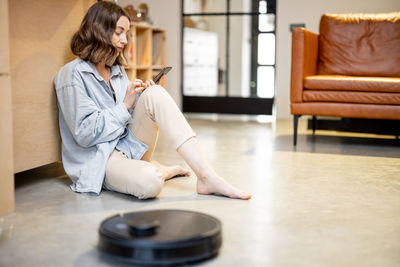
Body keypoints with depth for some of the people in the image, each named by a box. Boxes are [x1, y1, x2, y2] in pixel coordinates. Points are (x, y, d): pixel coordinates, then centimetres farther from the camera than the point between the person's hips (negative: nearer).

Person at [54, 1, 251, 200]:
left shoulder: (117, 71, 15)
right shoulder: (73, 74, -9)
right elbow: (84, 133, -16)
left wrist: (143, 98, -3)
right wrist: (125, 105, -15)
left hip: (130, 146, 8)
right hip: (99, 160, -7)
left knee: (154, 94, -20)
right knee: (149, 183, -41)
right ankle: (162, 171, -5)